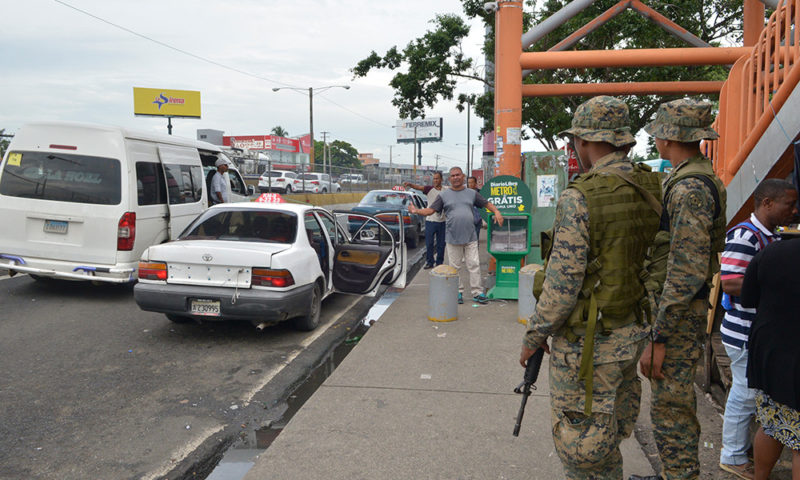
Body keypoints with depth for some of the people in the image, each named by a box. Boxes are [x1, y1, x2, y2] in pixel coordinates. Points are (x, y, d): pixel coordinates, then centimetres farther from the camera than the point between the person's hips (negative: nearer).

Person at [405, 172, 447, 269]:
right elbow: (418, 187, -22)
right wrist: (410, 184, -40)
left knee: (441, 244, 8)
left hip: (442, 221, 2)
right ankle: (429, 262, 14)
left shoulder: (446, 190, 2)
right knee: (429, 244, 1)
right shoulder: (429, 189, -5)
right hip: (430, 221, -2)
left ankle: (439, 262, 20)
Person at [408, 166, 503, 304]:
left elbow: (486, 204, 15)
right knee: (455, 267, 5)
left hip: (470, 237, 1)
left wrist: (496, 212, -3)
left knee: (474, 265, 0)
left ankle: (477, 293, 7)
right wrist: (416, 211, -16)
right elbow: (430, 210, 0)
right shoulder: (444, 195, 6)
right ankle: (458, 292, 16)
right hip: (453, 238, -1)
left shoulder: (471, 193, 12)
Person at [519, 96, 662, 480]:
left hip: (588, 341, -8)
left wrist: (535, 334, -8)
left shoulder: (579, 197, -21)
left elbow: (564, 281, -20)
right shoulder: (651, 189, 1)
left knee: (581, 436, 9)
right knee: (610, 429, 25)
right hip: (633, 332, 8)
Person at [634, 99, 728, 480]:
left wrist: (658, 338, -24)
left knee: (671, 407, 0)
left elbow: (687, 272, -27)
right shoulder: (694, 180, 12)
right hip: (675, 306, 11)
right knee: (669, 401, 21)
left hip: (678, 313, -11)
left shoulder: (690, 188, -22)